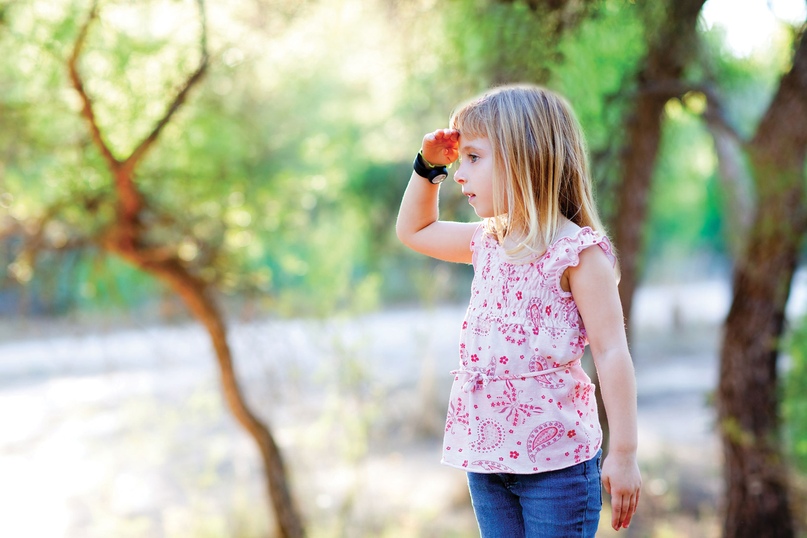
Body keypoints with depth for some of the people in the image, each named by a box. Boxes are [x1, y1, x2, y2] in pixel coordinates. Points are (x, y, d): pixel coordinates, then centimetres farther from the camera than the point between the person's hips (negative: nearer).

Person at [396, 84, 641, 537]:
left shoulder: (578, 249, -12)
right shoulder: (487, 242, 11)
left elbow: (611, 351, -14)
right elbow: (415, 231, 30)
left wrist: (624, 453, -17)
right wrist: (429, 166, 16)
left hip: (555, 458, -7)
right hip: (487, 450, 7)